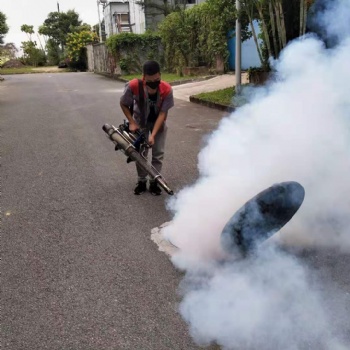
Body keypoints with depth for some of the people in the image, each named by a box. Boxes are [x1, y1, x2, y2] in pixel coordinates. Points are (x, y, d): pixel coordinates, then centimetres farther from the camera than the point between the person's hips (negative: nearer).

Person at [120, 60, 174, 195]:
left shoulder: (167, 89, -34)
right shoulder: (133, 86, -35)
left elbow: (162, 113, -26)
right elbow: (123, 104, -15)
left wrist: (153, 134, -30)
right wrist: (131, 122, -17)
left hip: (158, 122, 0)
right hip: (140, 122, 0)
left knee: (158, 153, 1)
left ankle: (154, 182, 15)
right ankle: (141, 181, 20)